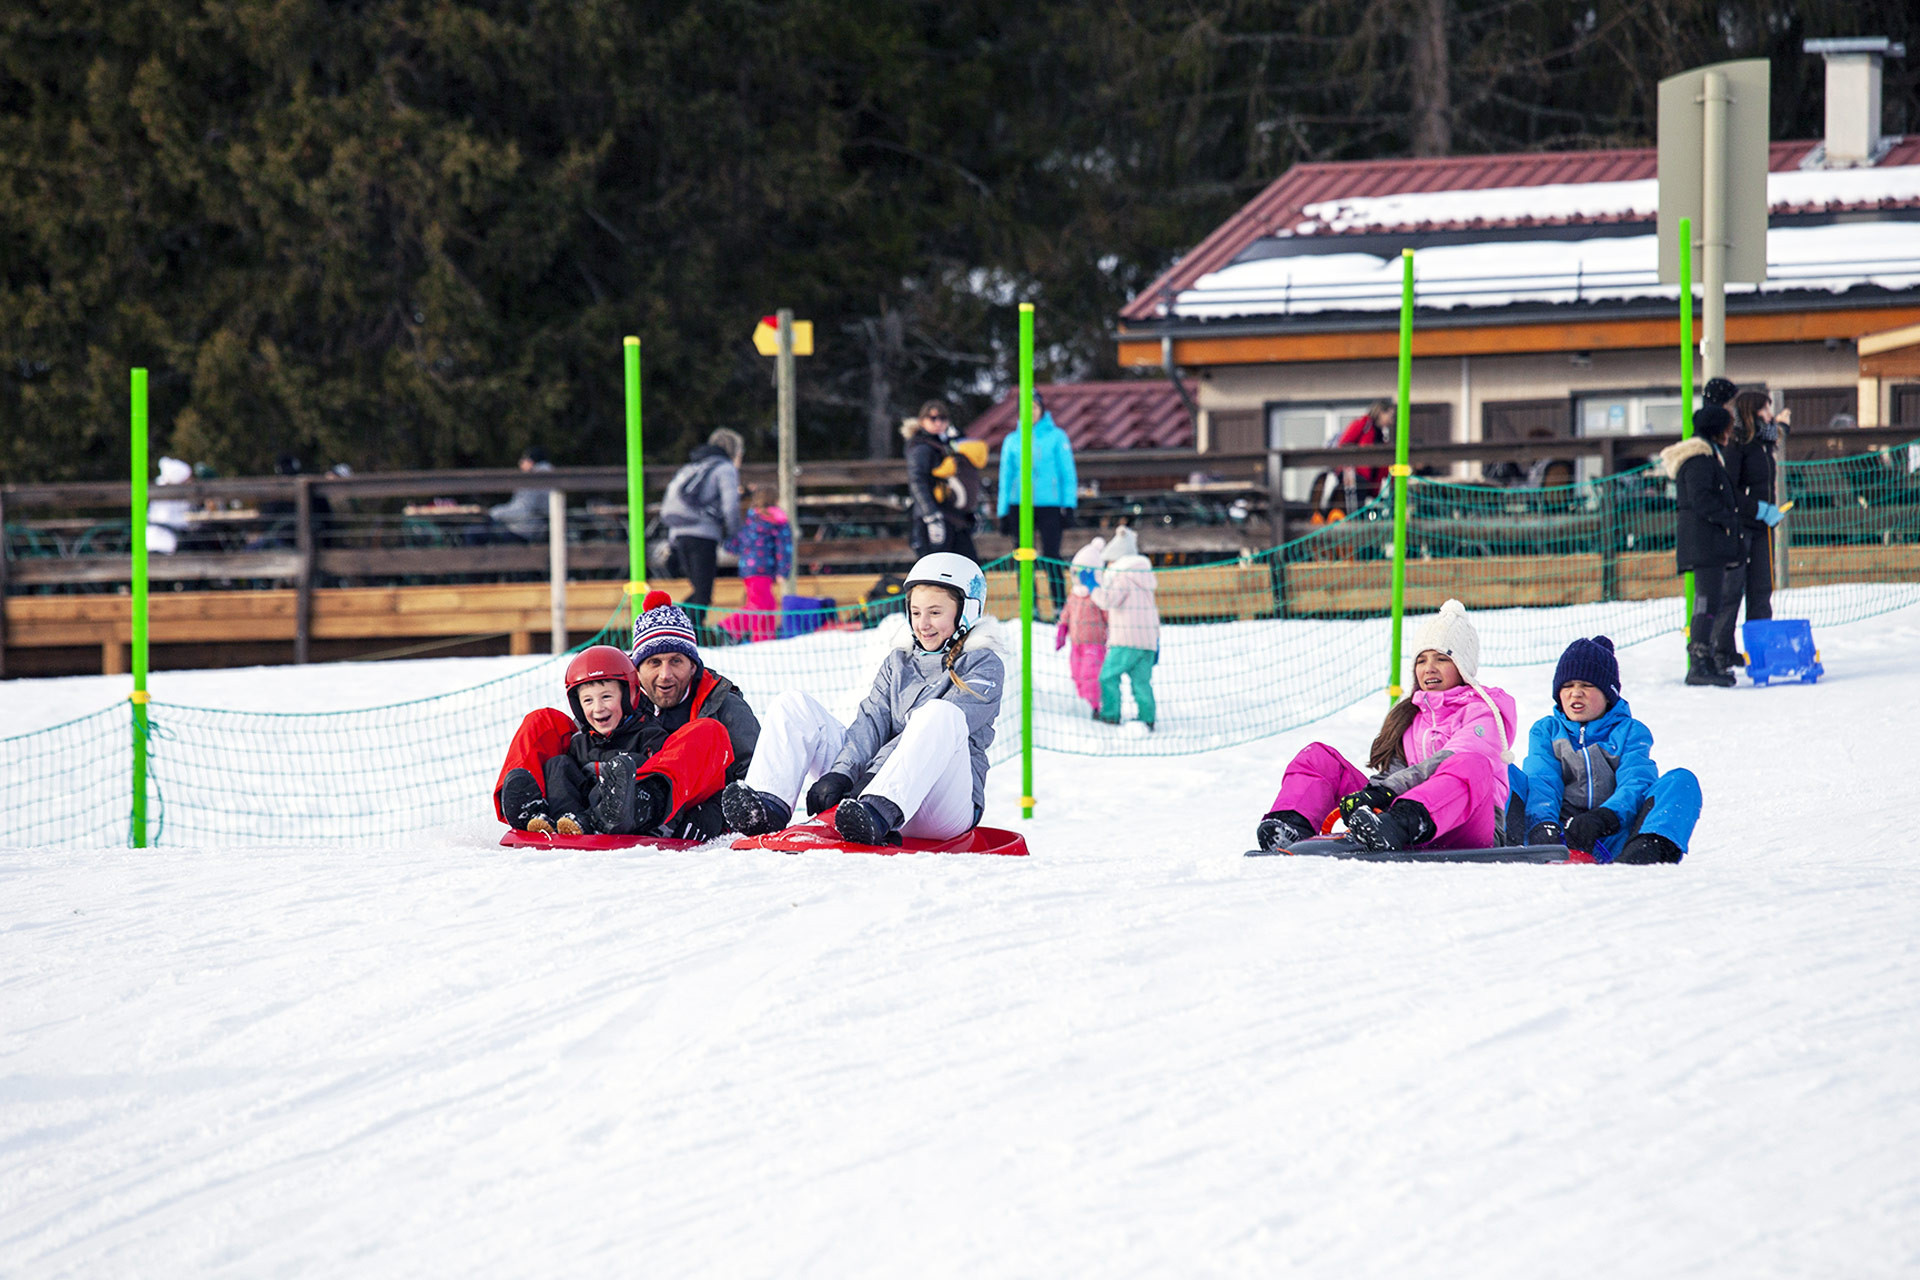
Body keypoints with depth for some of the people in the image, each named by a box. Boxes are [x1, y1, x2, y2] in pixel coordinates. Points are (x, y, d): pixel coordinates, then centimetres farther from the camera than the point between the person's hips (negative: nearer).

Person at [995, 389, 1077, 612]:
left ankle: (1060, 606, -5)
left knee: (1051, 557, -8)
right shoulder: (1012, 441, 11)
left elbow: (1067, 472, 5)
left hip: (1049, 504, -2)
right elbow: (1006, 477, 14)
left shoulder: (1056, 437, 5)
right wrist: (1003, 512, 8)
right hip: (1020, 506, 2)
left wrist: (1068, 506, -3)